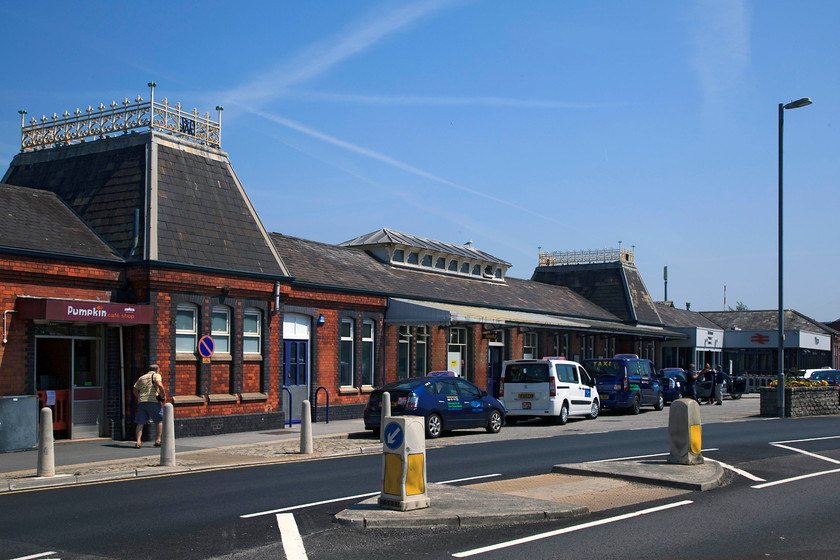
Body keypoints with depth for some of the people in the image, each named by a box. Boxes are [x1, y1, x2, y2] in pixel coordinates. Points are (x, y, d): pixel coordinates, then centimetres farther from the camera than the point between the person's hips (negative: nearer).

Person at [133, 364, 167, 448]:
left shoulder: (141, 378, 21)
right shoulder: (156, 375, 3)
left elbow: (135, 391, 16)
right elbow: (159, 385, -16)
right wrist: (164, 395, -6)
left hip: (141, 401, 5)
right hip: (153, 401, -5)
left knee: (140, 422, 6)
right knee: (161, 420, 8)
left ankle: (138, 442, -4)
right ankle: (158, 440, 5)